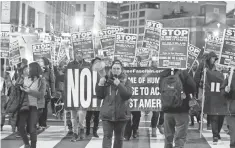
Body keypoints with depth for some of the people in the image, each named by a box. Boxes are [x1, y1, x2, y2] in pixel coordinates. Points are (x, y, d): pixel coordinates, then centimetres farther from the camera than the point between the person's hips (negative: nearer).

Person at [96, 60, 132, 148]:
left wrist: (119, 85, -24)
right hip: (107, 114, 0)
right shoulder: (107, 80, 4)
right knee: (107, 136, -9)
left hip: (121, 114, 0)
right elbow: (99, 96, 4)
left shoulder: (126, 81, 2)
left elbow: (128, 94, -14)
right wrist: (100, 85, -11)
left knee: (119, 137, 13)